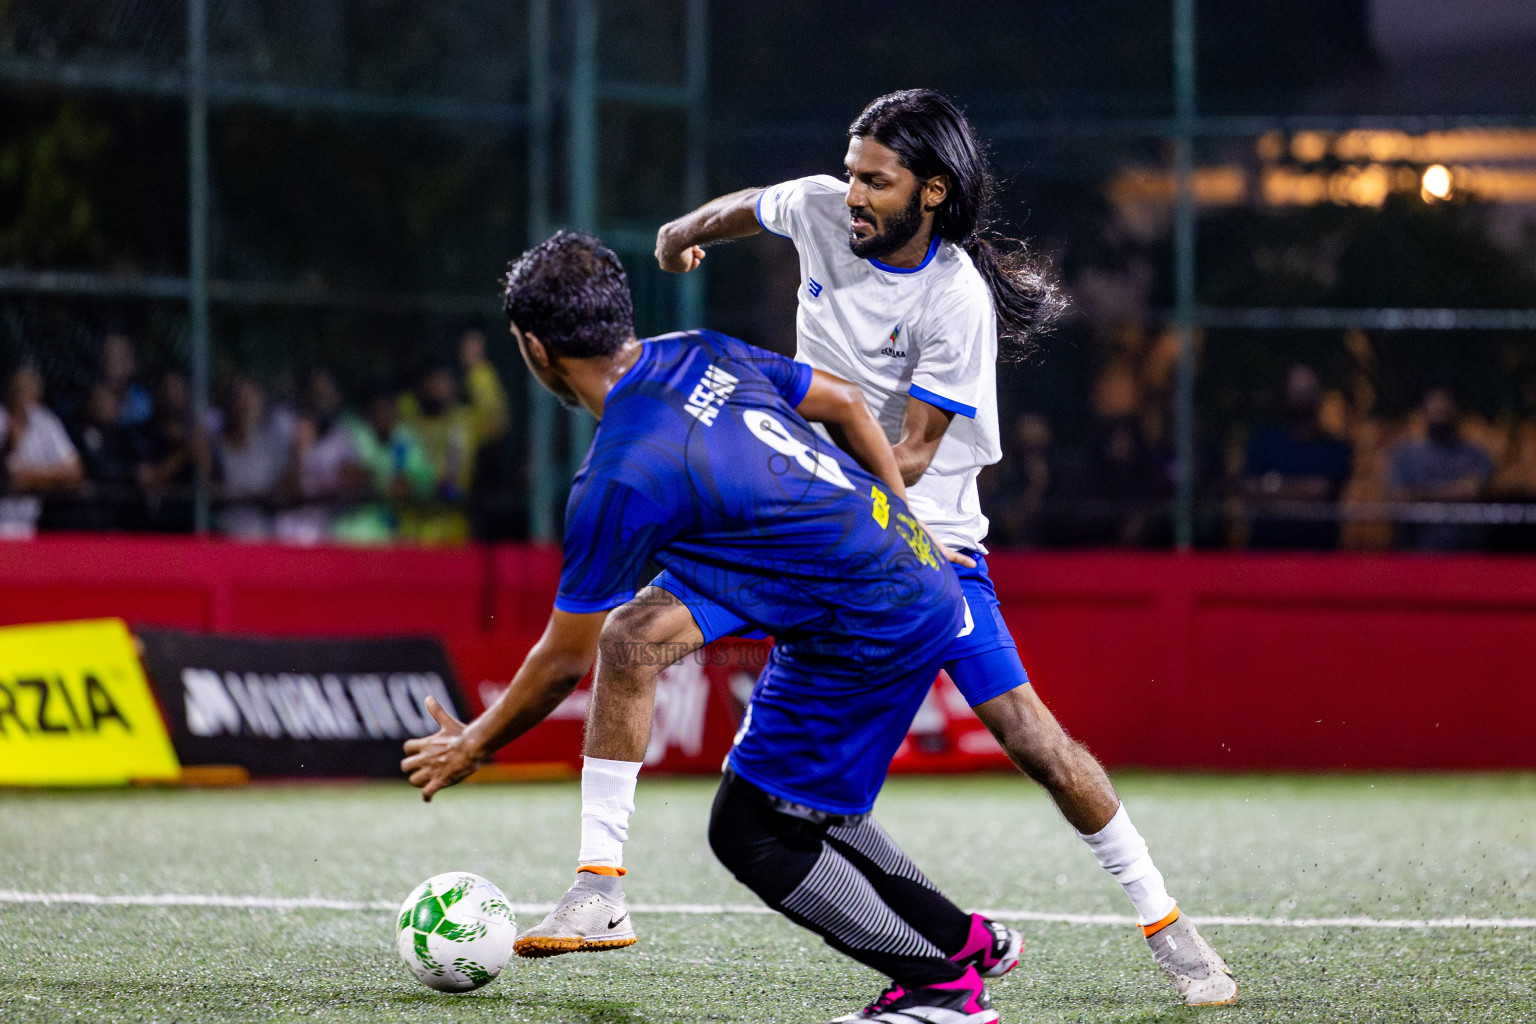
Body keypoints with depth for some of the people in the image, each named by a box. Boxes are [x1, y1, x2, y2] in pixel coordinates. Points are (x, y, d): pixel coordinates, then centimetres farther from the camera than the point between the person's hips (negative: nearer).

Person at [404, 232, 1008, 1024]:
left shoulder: (617, 481, -18)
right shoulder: (701, 354, 5)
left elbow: (566, 659, -8)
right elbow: (844, 403, 17)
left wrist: (471, 746, 7)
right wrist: (902, 529, 28)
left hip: (868, 629, -9)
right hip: (920, 575, 9)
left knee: (749, 833, 0)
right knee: (798, 807, 21)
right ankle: (962, 941, 27)